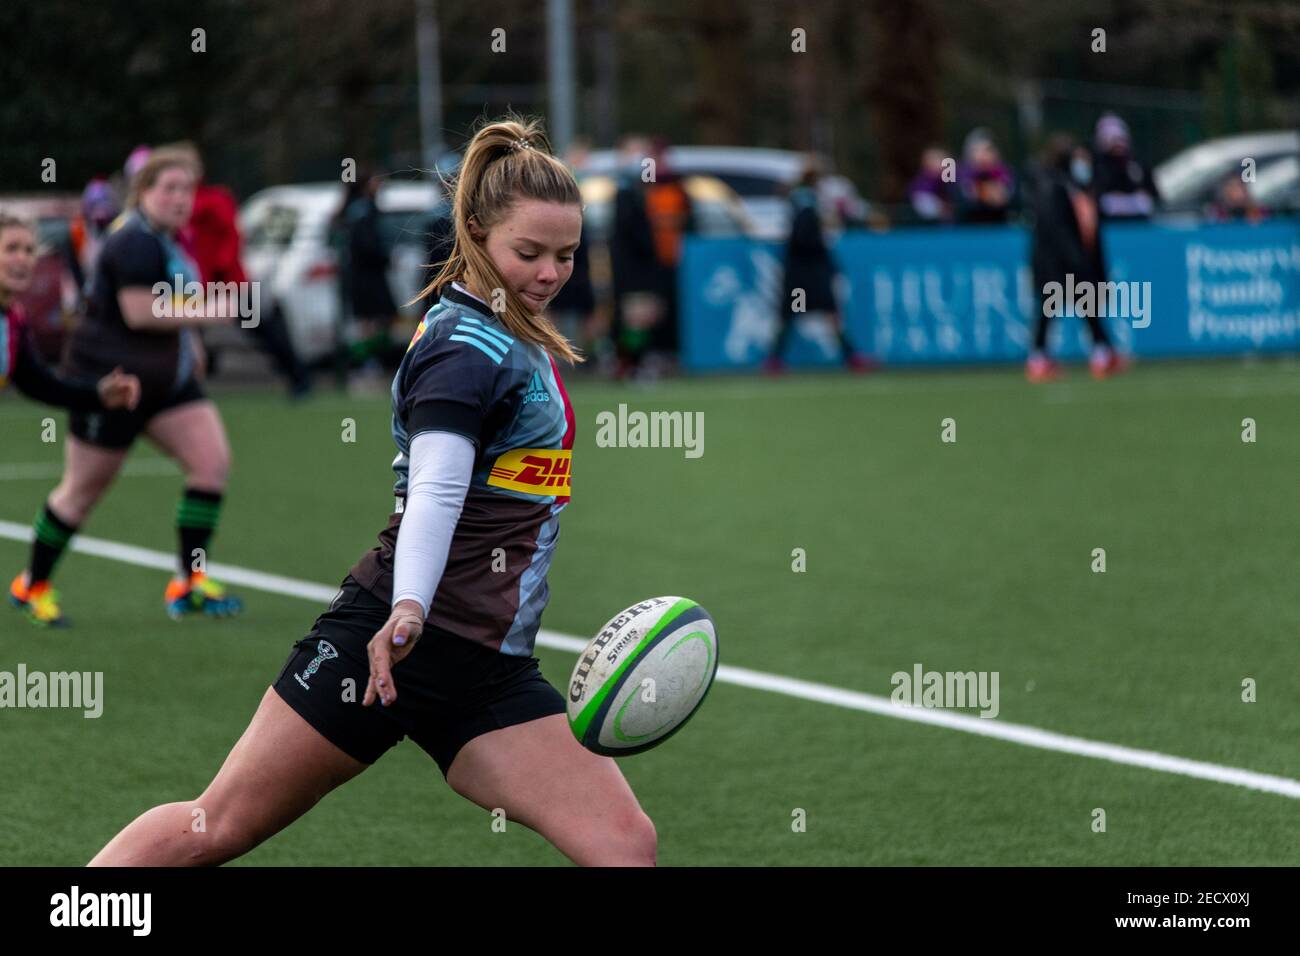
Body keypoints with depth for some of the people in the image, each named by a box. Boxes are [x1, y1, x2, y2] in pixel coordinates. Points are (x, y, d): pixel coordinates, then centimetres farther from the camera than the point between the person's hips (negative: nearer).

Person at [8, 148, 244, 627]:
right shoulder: (136, 243, -19)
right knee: (83, 489, 3)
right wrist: (207, 311, -22)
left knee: (213, 460, -7)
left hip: (165, 380, 9)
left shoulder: (163, 241, 12)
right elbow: (139, 311, -28)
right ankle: (32, 584, 22)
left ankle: (189, 585, -2)